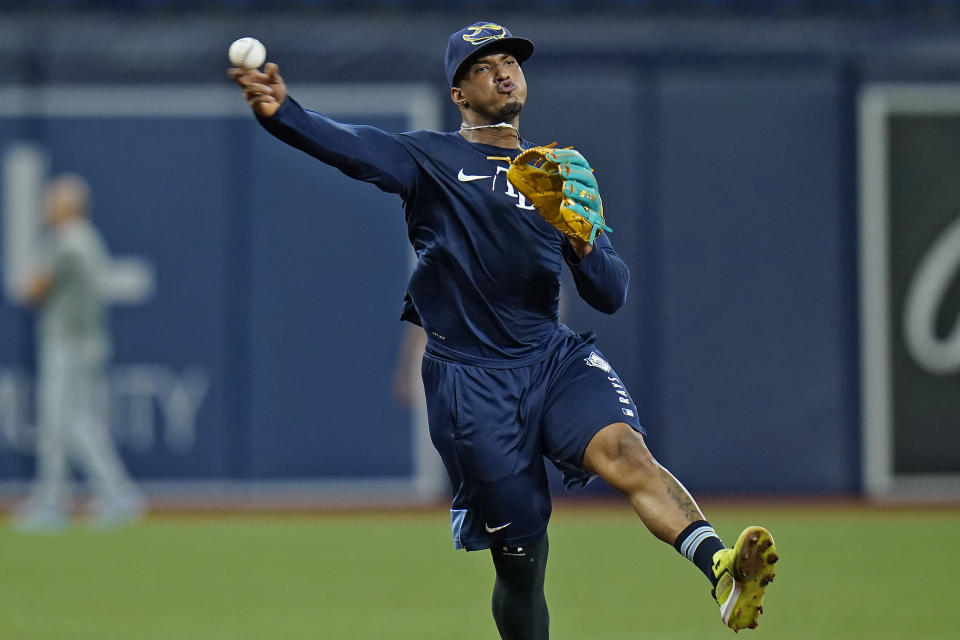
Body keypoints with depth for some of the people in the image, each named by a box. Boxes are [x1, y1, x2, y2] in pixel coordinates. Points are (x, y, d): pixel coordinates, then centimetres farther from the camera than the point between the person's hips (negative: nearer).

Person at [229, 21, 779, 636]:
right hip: (472, 377, -2)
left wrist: (583, 247, -11)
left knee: (624, 448, -29)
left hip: (555, 355, 2)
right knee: (520, 557, -1)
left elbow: (611, 295, 13)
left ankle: (719, 566, -50)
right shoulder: (429, 159, 7)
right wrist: (281, 112, -35)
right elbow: (352, 146, -14)